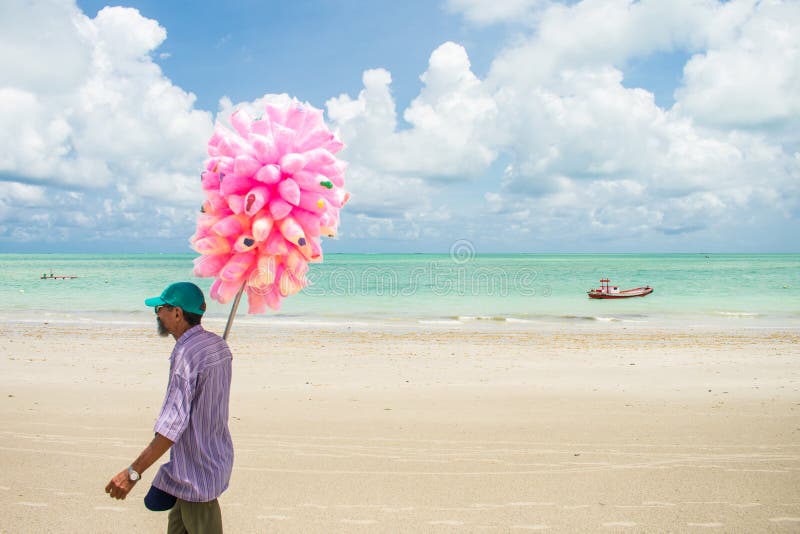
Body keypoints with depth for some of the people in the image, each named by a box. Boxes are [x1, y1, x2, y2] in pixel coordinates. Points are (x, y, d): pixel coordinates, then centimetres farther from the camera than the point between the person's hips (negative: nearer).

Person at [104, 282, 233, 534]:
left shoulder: (186, 354, -26)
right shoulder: (218, 344, 4)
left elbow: (172, 424, -30)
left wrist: (133, 472, -26)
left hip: (197, 471, -9)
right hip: (217, 457, 9)